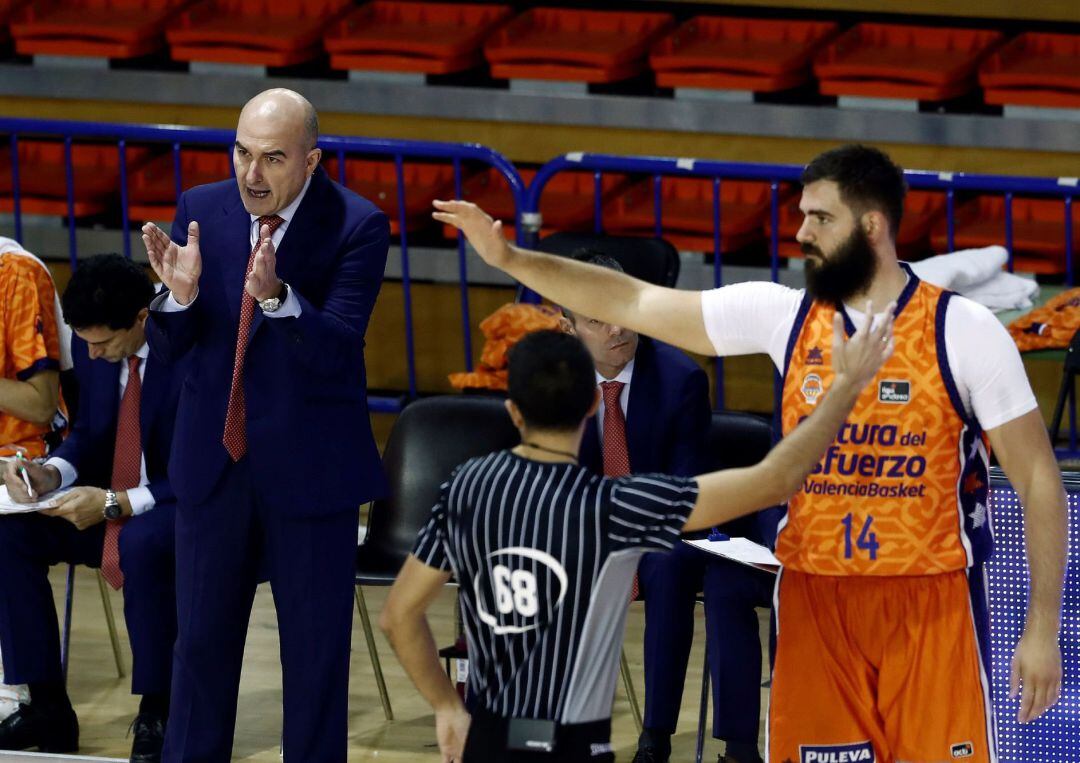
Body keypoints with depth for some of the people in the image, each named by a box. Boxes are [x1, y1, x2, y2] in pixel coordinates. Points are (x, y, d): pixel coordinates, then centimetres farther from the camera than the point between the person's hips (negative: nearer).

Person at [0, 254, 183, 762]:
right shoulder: (91, 347, -1)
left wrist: (115, 503, -29)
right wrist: (51, 474, -9)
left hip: (184, 510, -7)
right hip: (107, 506, 7)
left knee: (141, 545, -39)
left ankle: (157, 714, -21)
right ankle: (47, 707, -7)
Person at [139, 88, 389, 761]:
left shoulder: (356, 227, -13)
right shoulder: (202, 211, -1)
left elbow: (337, 348, -23)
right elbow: (168, 346, -1)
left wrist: (276, 296, -40)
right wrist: (180, 294, -22)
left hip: (310, 470, -4)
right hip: (214, 460, 4)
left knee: (316, 650, 5)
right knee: (203, 640, 15)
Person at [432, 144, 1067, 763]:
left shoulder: (966, 332, -7)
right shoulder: (783, 316, 3)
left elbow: (1039, 479, -4)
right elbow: (635, 303, 7)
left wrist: (1044, 628, -8)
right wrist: (509, 257, -1)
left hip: (933, 606, -4)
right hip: (816, 600, 4)